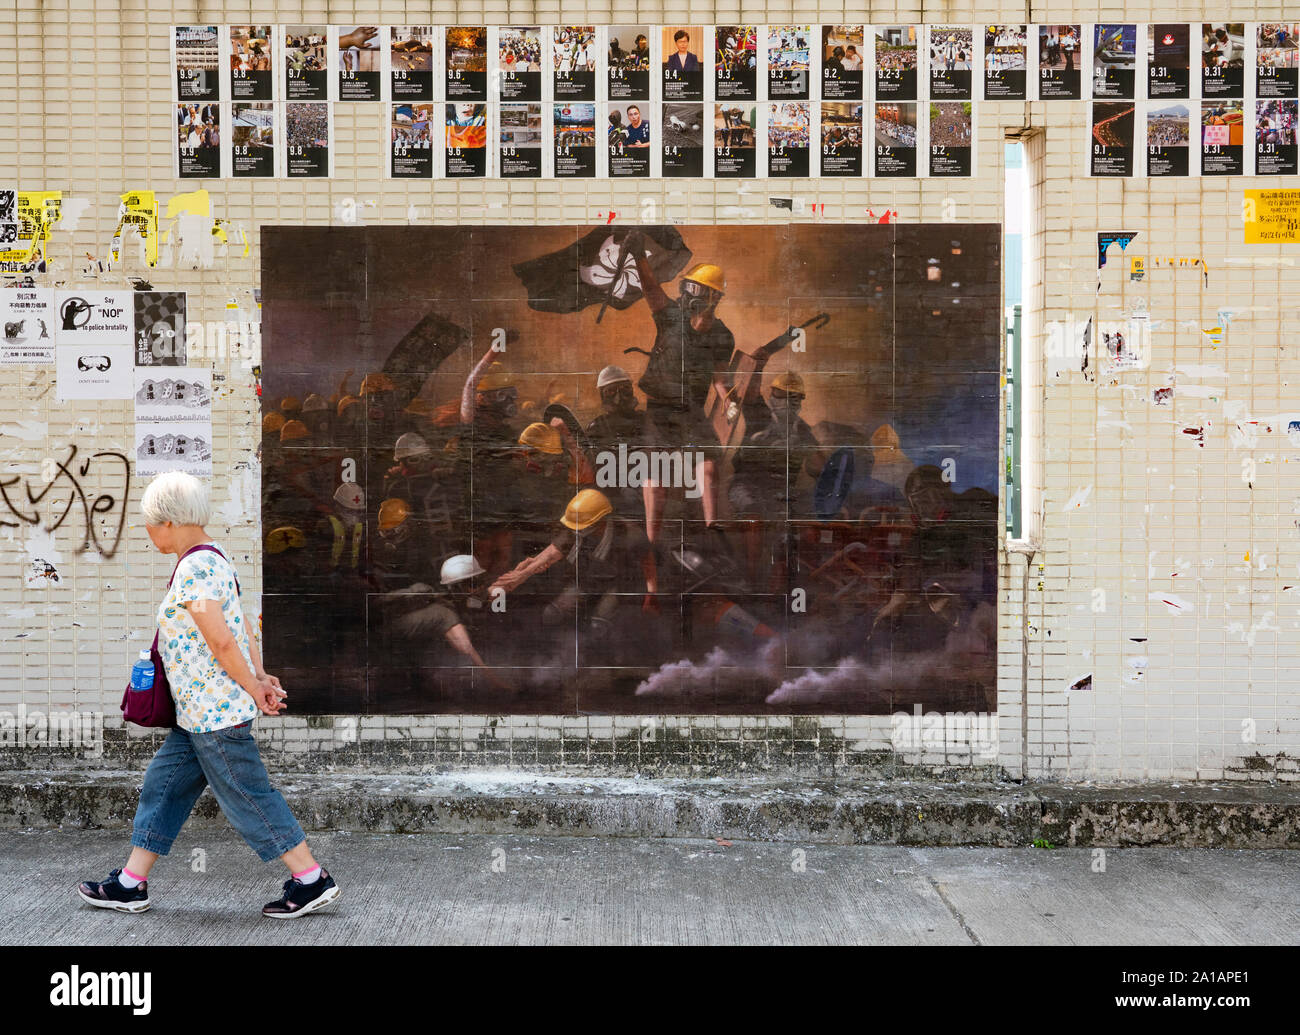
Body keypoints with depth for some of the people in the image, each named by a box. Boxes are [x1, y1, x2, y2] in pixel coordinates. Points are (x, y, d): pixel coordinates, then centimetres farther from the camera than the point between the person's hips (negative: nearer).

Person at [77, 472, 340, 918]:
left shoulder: (193, 569, -19)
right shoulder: (214, 557, 13)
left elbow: (221, 642, -23)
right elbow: (241, 629, 13)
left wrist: (254, 689, -13)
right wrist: (260, 678, 9)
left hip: (214, 709, -10)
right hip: (201, 710, 10)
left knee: (246, 796, -2)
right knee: (164, 784, 15)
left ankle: (313, 880, 6)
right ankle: (131, 885, 23)